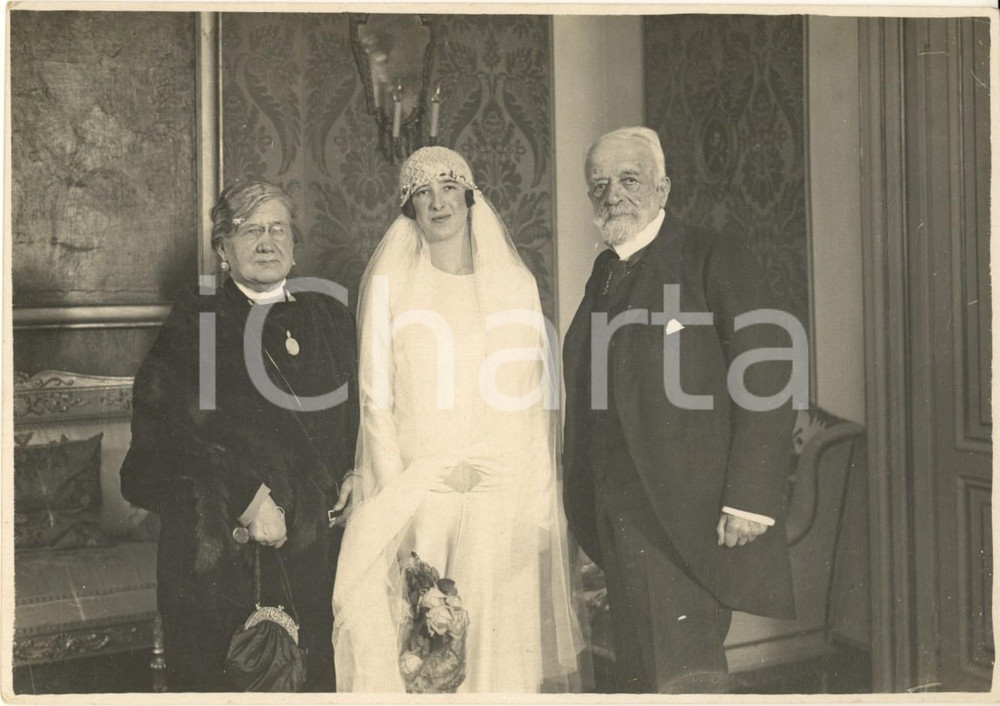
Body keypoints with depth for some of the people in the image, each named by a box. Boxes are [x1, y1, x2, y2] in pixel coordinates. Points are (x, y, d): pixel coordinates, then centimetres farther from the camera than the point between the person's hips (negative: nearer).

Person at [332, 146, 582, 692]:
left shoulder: (515, 282, 8)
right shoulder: (389, 283, 4)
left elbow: (537, 398, 8)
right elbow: (375, 398, 1)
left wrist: (540, 499, 2)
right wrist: (395, 496, -7)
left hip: (504, 492, 1)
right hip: (415, 491, -1)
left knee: (497, 632, 0)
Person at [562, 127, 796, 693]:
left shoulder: (715, 262, -7)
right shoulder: (604, 276, 13)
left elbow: (767, 385, -13)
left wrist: (750, 499, -18)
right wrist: (585, 506, 12)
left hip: (691, 520, -7)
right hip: (621, 523, 7)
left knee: (683, 676, -6)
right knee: (638, 674, 15)